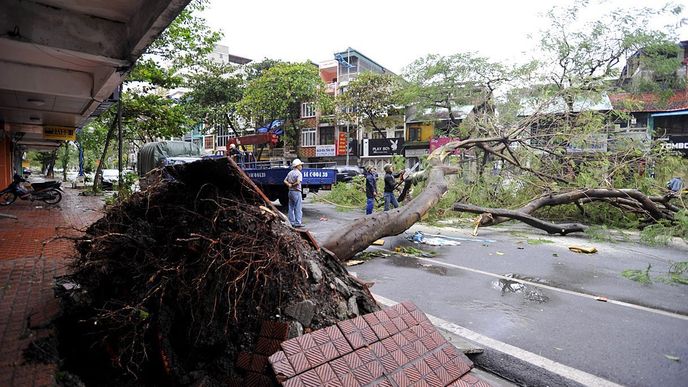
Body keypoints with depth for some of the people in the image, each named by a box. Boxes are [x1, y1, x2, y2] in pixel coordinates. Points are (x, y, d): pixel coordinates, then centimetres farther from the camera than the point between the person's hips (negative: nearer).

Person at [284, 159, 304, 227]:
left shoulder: (290, 172, 14)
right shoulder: (299, 173, -11)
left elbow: (285, 181, 12)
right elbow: (298, 182, -24)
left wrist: (289, 185, -3)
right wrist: (293, 185, -8)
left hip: (290, 191, 8)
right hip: (296, 191, -8)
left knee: (291, 207, 12)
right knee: (298, 208, -3)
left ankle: (291, 222, 17)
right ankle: (297, 222, -2)